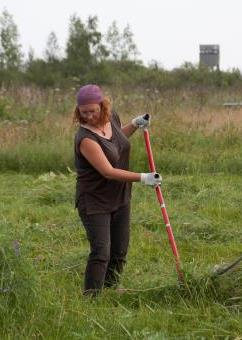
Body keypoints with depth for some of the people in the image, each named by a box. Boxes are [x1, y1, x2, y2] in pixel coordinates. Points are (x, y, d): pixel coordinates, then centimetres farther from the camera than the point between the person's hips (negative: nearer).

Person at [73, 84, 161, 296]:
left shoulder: (112, 118, -3)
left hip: (120, 199, 8)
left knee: (119, 252, 11)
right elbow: (108, 171, -28)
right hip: (95, 201, -7)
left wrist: (135, 125, 7)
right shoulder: (85, 138, -26)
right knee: (101, 253, -15)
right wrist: (143, 178, -25)